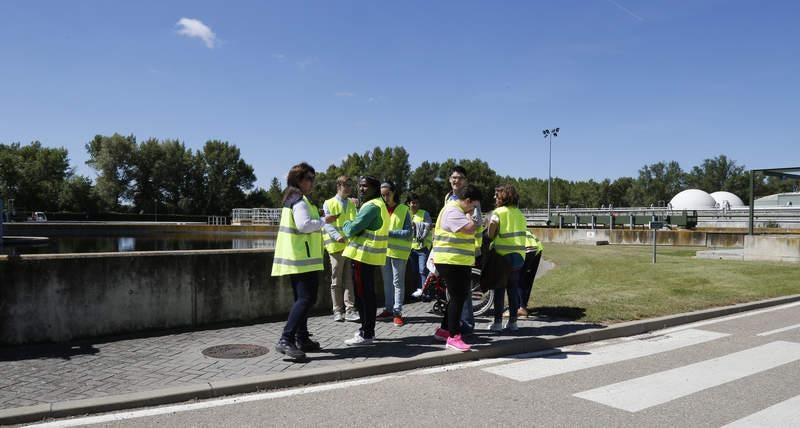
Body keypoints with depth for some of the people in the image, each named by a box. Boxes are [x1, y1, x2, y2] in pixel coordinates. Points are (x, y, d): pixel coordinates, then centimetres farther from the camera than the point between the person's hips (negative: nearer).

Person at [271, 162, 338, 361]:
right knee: (306, 299, -12)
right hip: (302, 258, -11)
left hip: (297, 258, 11)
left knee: (302, 299, 15)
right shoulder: (300, 200, -13)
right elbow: (304, 224, -25)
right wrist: (324, 221, -13)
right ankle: (286, 340, -17)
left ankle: (302, 339, 21)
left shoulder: (292, 199, 18)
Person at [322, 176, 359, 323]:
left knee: (350, 279, 1)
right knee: (336, 280, 4)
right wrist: (337, 236, -24)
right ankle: (338, 310, 11)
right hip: (336, 246, -3)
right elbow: (327, 224, -7)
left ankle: (350, 309, 4)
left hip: (351, 246, 3)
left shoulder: (352, 204, 16)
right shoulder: (329, 203, 3)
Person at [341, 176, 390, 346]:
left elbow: (352, 229, -18)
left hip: (364, 255, -11)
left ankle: (366, 334, 0)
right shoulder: (378, 204, 18)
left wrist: (346, 225, 2)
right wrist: (350, 227, 4)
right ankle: (367, 330, 27)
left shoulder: (371, 206, -17)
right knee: (365, 293, 17)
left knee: (363, 295, -5)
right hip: (369, 255, 11)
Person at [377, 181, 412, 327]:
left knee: (398, 282, -1)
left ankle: (397, 312, 3)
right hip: (384, 251, 5)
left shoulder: (403, 209, -5)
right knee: (387, 282, 13)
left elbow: (408, 232, -10)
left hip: (399, 251, -5)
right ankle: (388, 308, 23)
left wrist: (390, 233, -20)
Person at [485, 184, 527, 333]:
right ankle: (513, 321, 13)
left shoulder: (498, 212, -8)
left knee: (499, 289, 2)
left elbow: (490, 234, -13)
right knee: (514, 289, 10)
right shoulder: (520, 214, 9)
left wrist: (489, 239, 6)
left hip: (502, 255, -5)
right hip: (519, 256, 5)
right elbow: (523, 234, 6)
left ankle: (498, 322, 4)